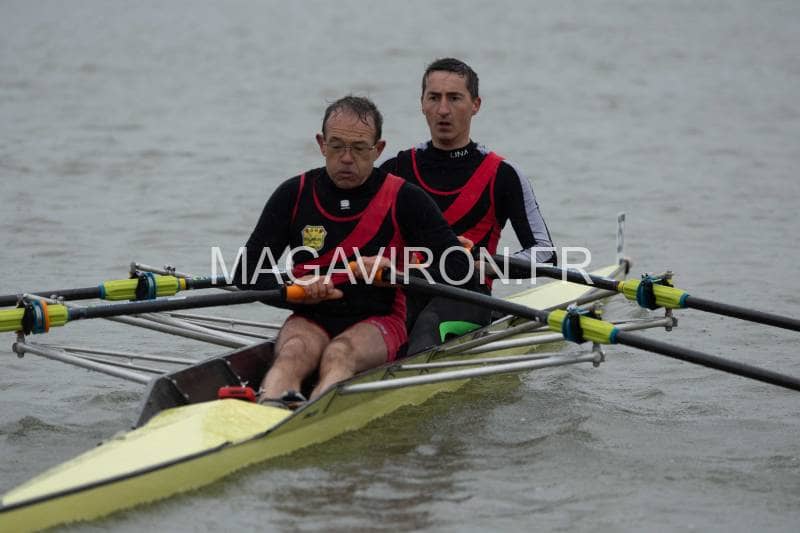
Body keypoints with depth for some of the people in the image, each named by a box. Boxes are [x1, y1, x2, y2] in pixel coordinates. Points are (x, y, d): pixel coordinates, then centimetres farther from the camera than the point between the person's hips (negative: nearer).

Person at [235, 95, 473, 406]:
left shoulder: (403, 199, 1)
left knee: (339, 355, -35)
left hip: (378, 322, -2)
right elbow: (245, 275, 5)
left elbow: (459, 268, -4)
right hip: (312, 321, 2)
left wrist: (394, 271, -18)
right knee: (294, 351, -33)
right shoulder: (294, 196, 6)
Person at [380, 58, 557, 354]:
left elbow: (546, 254, 3)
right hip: (402, 293, 3)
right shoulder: (396, 171, 16)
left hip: (466, 296, -3)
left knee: (430, 323, -38)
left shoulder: (501, 175, 7)